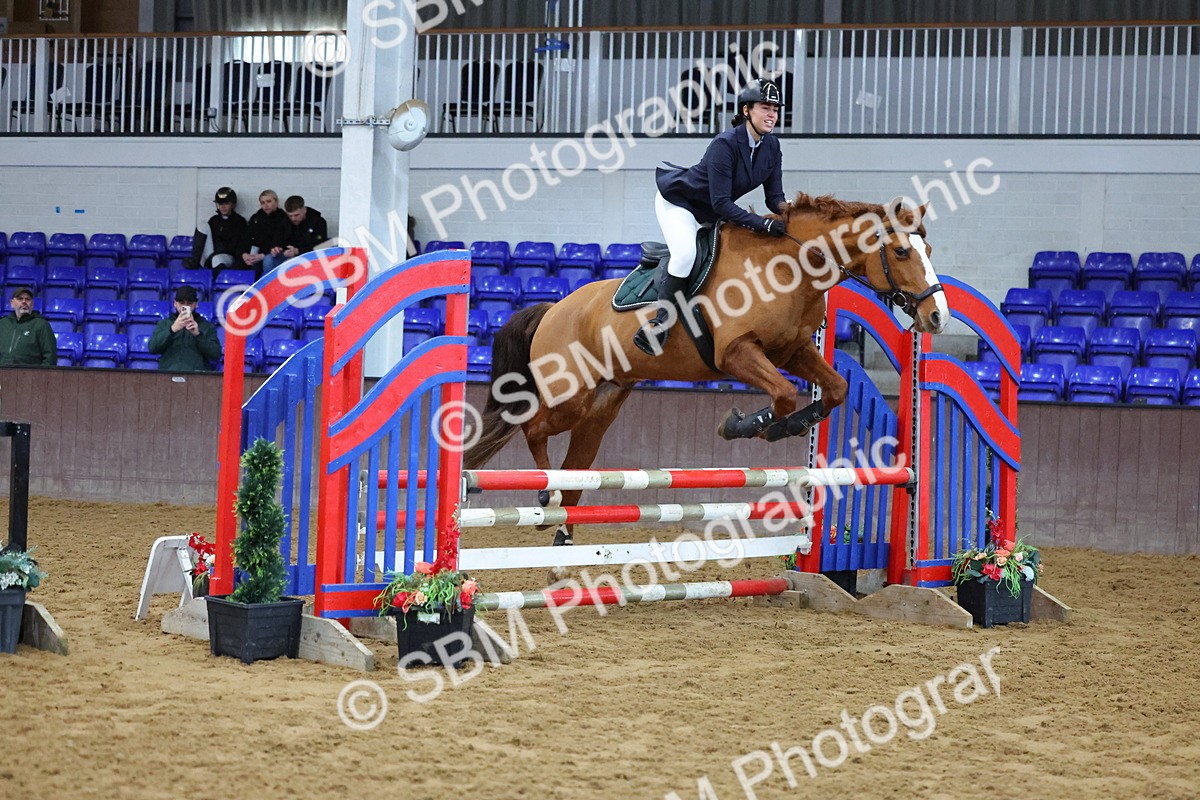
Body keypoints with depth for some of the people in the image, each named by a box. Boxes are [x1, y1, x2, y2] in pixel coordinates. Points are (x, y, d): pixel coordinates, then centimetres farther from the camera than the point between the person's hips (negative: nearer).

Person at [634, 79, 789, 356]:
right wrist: (762, 224, -39)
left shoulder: (772, 147, -8)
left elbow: (774, 197, -6)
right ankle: (660, 323, -25)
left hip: (712, 214, 9)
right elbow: (721, 203, -33)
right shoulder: (725, 144, -31)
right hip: (677, 202, -9)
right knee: (685, 254, -30)